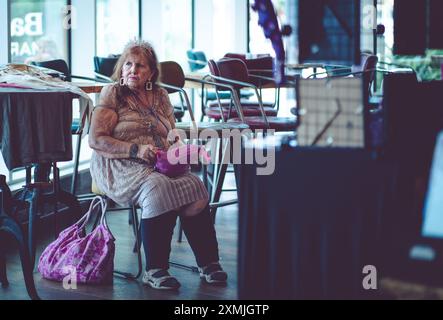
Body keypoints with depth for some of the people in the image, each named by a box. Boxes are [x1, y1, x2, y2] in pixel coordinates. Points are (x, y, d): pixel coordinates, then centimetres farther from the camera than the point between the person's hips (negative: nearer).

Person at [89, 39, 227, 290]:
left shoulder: (160, 95, 18)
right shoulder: (113, 94, 3)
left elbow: (174, 135, 26)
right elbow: (96, 140, -6)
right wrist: (136, 150, -17)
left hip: (160, 165, 5)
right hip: (121, 166, -5)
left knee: (195, 186, -24)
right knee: (158, 188, -35)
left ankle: (208, 262, -18)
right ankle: (155, 270, -30)